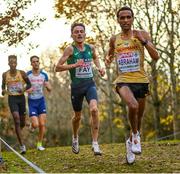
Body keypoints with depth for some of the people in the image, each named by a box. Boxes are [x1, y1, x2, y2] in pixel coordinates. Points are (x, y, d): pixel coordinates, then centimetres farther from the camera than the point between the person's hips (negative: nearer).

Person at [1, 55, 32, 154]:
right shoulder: (5, 74, 0)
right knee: (16, 119, -20)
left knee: (22, 122, 10)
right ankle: (22, 146, -19)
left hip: (21, 98, 1)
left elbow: (29, 84, 4)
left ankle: (18, 131, 50)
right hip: (12, 99, -1)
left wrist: (24, 90, -16)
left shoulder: (22, 73, -3)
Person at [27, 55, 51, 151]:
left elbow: (50, 89, 5)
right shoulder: (27, 75, -9)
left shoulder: (44, 75, 0)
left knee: (42, 124, -4)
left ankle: (39, 144, 13)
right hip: (32, 102, -2)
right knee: (36, 125, -13)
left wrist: (47, 86, -19)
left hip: (41, 101, 2)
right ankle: (32, 124, 25)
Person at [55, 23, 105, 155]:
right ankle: (75, 138, 43)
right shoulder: (70, 49, -9)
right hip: (76, 86, -2)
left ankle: (95, 143, -17)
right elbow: (57, 68, -14)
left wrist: (99, 68, 11)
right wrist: (74, 65, -25)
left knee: (94, 109, -22)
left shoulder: (91, 48, 4)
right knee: (78, 116, 12)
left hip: (90, 84, 2)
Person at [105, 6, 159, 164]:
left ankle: (131, 142, 38)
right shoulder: (114, 39, 7)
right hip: (123, 81, -1)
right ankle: (135, 135, -6)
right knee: (133, 106, -31)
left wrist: (144, 41, -18)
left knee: (139, 116, 11)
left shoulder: (142, 34, 1)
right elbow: (110, 54, 27)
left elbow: (156, 57, -6)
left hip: (141, 80, 1)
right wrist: (108, 60, 3)